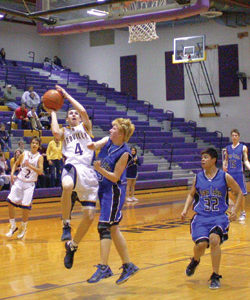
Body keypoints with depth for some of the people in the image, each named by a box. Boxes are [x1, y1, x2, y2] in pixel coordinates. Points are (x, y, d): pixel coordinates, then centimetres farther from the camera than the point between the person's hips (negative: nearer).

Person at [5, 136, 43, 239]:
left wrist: (30, 166, -26)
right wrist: (12, 174, 4)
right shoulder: (24, 154, 6)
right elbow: (16, 164, 19)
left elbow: (40, 171, -15)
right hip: (19, 180, 3)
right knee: (10, 202, -7)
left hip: (29, 184, -3)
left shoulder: (39, 157, -4)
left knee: (26, 206, -9)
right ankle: (13, 226, 9)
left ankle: (23, 227, 15)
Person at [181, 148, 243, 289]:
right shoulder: (198, 177, 4)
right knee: (201, 244, -17)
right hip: (201, 216, 2)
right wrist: (185, 209, 6)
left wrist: (235, 211, -3)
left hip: (219, 216, -2)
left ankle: (215, 276, -10)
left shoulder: (225, 177, -3)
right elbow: (191, 194, 21)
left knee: (214, 239, -27)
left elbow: (239, 193, 8)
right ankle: (195, 261, 23)